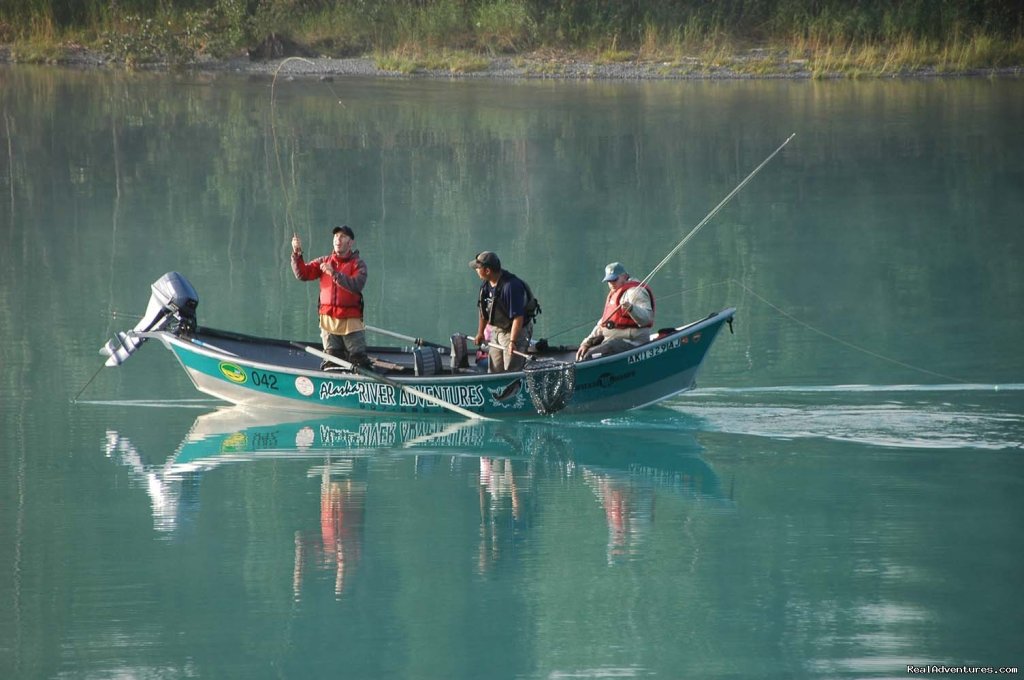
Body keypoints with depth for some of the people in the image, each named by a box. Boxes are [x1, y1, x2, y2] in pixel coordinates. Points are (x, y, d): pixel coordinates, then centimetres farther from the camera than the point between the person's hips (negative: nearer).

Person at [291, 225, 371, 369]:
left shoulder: (358, 264, 0)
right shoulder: (324, 262, 12)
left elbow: (356, 285, -18)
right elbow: (302, 274, 2)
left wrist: (334, 274, -25)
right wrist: (297, 254, -13)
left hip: (351, 321, -3)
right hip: (328, 319, 3)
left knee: (359, 360, -6)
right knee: (331, 360, 5)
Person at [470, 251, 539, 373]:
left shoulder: (511, 286, -29)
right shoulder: (486, 283, -3)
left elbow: (518, 317, -30)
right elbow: (483, 310, 12)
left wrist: (512, 342, -32)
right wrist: (480, 333, 18)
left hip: (517, 330, -8)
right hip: (496, 330, 8)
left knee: (511, 371, -12)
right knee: (494, 371, 8)